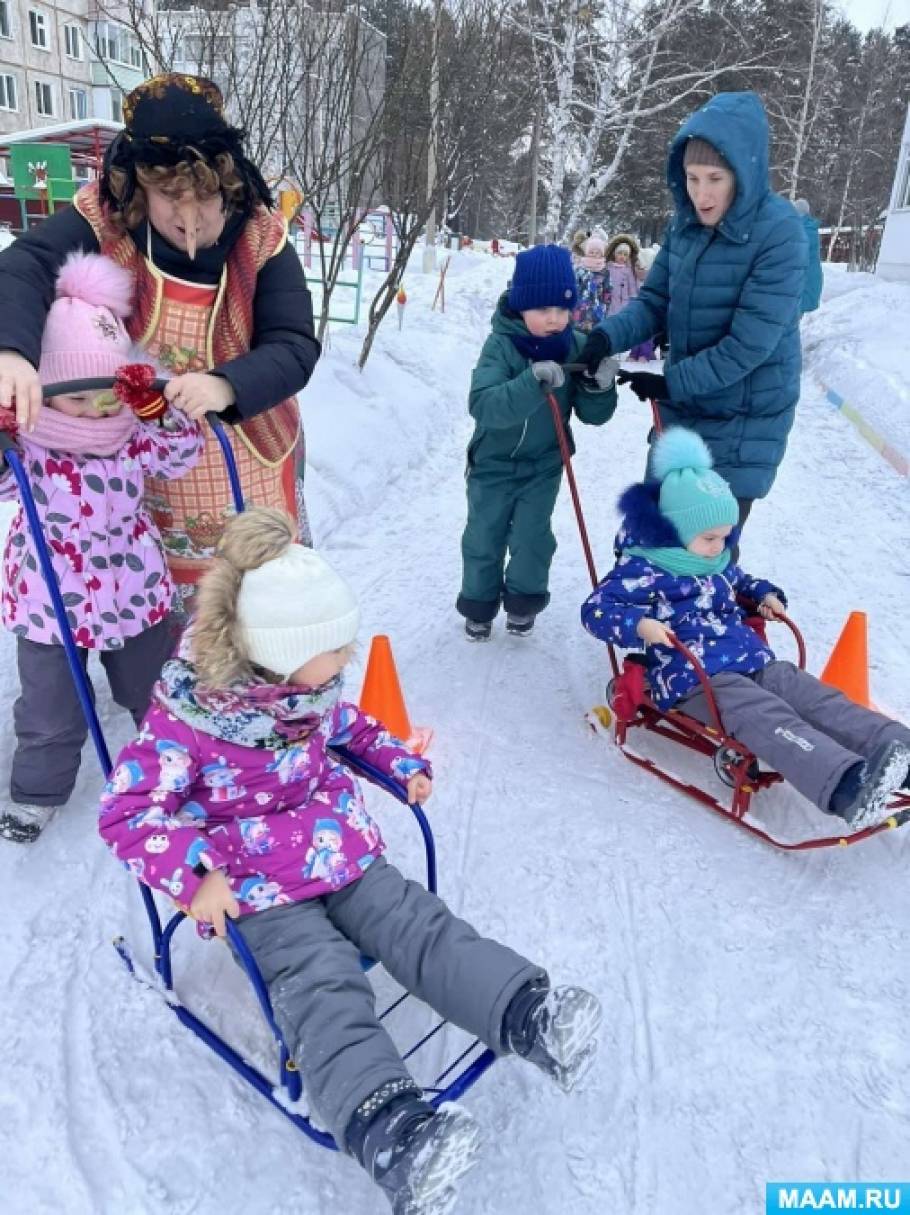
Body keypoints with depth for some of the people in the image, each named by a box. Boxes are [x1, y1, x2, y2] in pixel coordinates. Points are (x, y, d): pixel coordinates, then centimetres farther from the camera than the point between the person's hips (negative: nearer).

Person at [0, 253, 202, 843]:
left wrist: (161, 411, -22)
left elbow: (182, 456, -5)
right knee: (51, 712, 15)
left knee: (155, 690, 23)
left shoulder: (136, 429, -9)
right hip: (52, 601, -2)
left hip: (136, 592, 3)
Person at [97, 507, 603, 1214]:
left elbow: (349, 726, 22)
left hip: (345, 854, 6)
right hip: (259, 890, -5)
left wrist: (401, 764, 7)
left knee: (421, 929, -13)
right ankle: (389, 1129, -41)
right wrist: (194, 873, -31)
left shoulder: (313, 687, 0)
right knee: (325, 987, -26)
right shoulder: (188, 718, -21)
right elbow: (126, 810, -19)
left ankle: (529, 1014, -23)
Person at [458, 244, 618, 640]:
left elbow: (593, 415, -7)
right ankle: (479, 605, 30)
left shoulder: (578, 347, -10)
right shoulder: (501, 345, -20)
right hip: (493, 460, -1)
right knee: (484, 537, 10)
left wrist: (600, 387, -29)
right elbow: (482, 405, -34)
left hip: (543, 463, 2)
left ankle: (523, 601, 31)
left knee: (532, 537, 8)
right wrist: (533, 382, -48)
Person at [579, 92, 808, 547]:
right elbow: (654, 301, 3)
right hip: (681, 411, 6)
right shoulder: (686, 223, -1)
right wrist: (607, 335, -17)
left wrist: (671, 383, -18)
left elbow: (749, 343, -23)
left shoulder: (778, 232, -20)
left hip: (743, 423, -6)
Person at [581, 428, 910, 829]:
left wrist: (765, 594, 19)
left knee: (821, 701, -11)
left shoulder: (718, 564, 20)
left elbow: (740, 582, 42)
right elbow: (596, 609, -11)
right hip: (695, 680, -9)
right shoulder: (642, 569, -6)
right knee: (770, 720, -31)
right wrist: (639, 625, -29)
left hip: (756, 663, 9)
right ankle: (847, 788, -49)